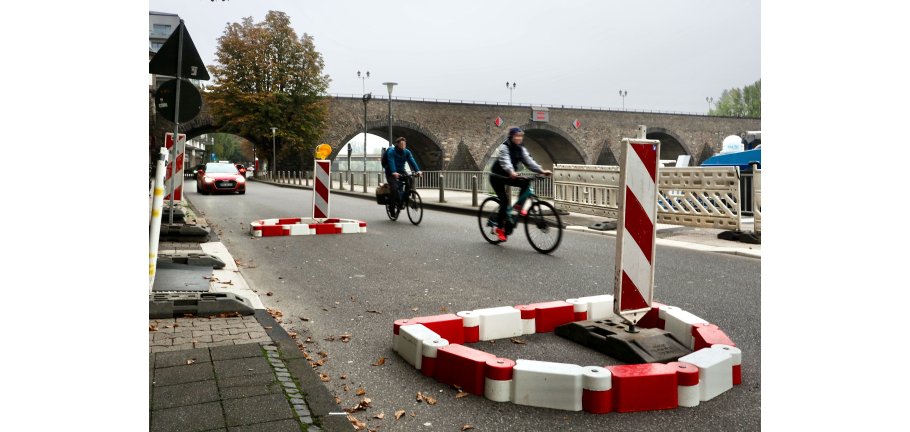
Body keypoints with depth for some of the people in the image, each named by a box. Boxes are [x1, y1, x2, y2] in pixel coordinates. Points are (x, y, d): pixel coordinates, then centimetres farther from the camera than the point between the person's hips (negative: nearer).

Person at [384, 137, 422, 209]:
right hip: (391, 173, -5)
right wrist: (394, 172, -51)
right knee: (395, 188, -24)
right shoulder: (391, 151, -18)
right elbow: (391, 162, -34)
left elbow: (412, 161, -17)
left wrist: (417, 170, -34)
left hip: (401, 171, 5)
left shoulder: (407, 152, -4)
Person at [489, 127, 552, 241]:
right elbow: (505, 161, -38)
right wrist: (511, 172, -59)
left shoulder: (521, 149, 0)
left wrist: (541, 171, -29)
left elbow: (529, 160, -13)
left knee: (526, 182, -19)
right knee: (504, 201, -17)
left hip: (509, 176, 6)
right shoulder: (504, 147, -20)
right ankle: (500, 227, -4)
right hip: (497, 177, -6)